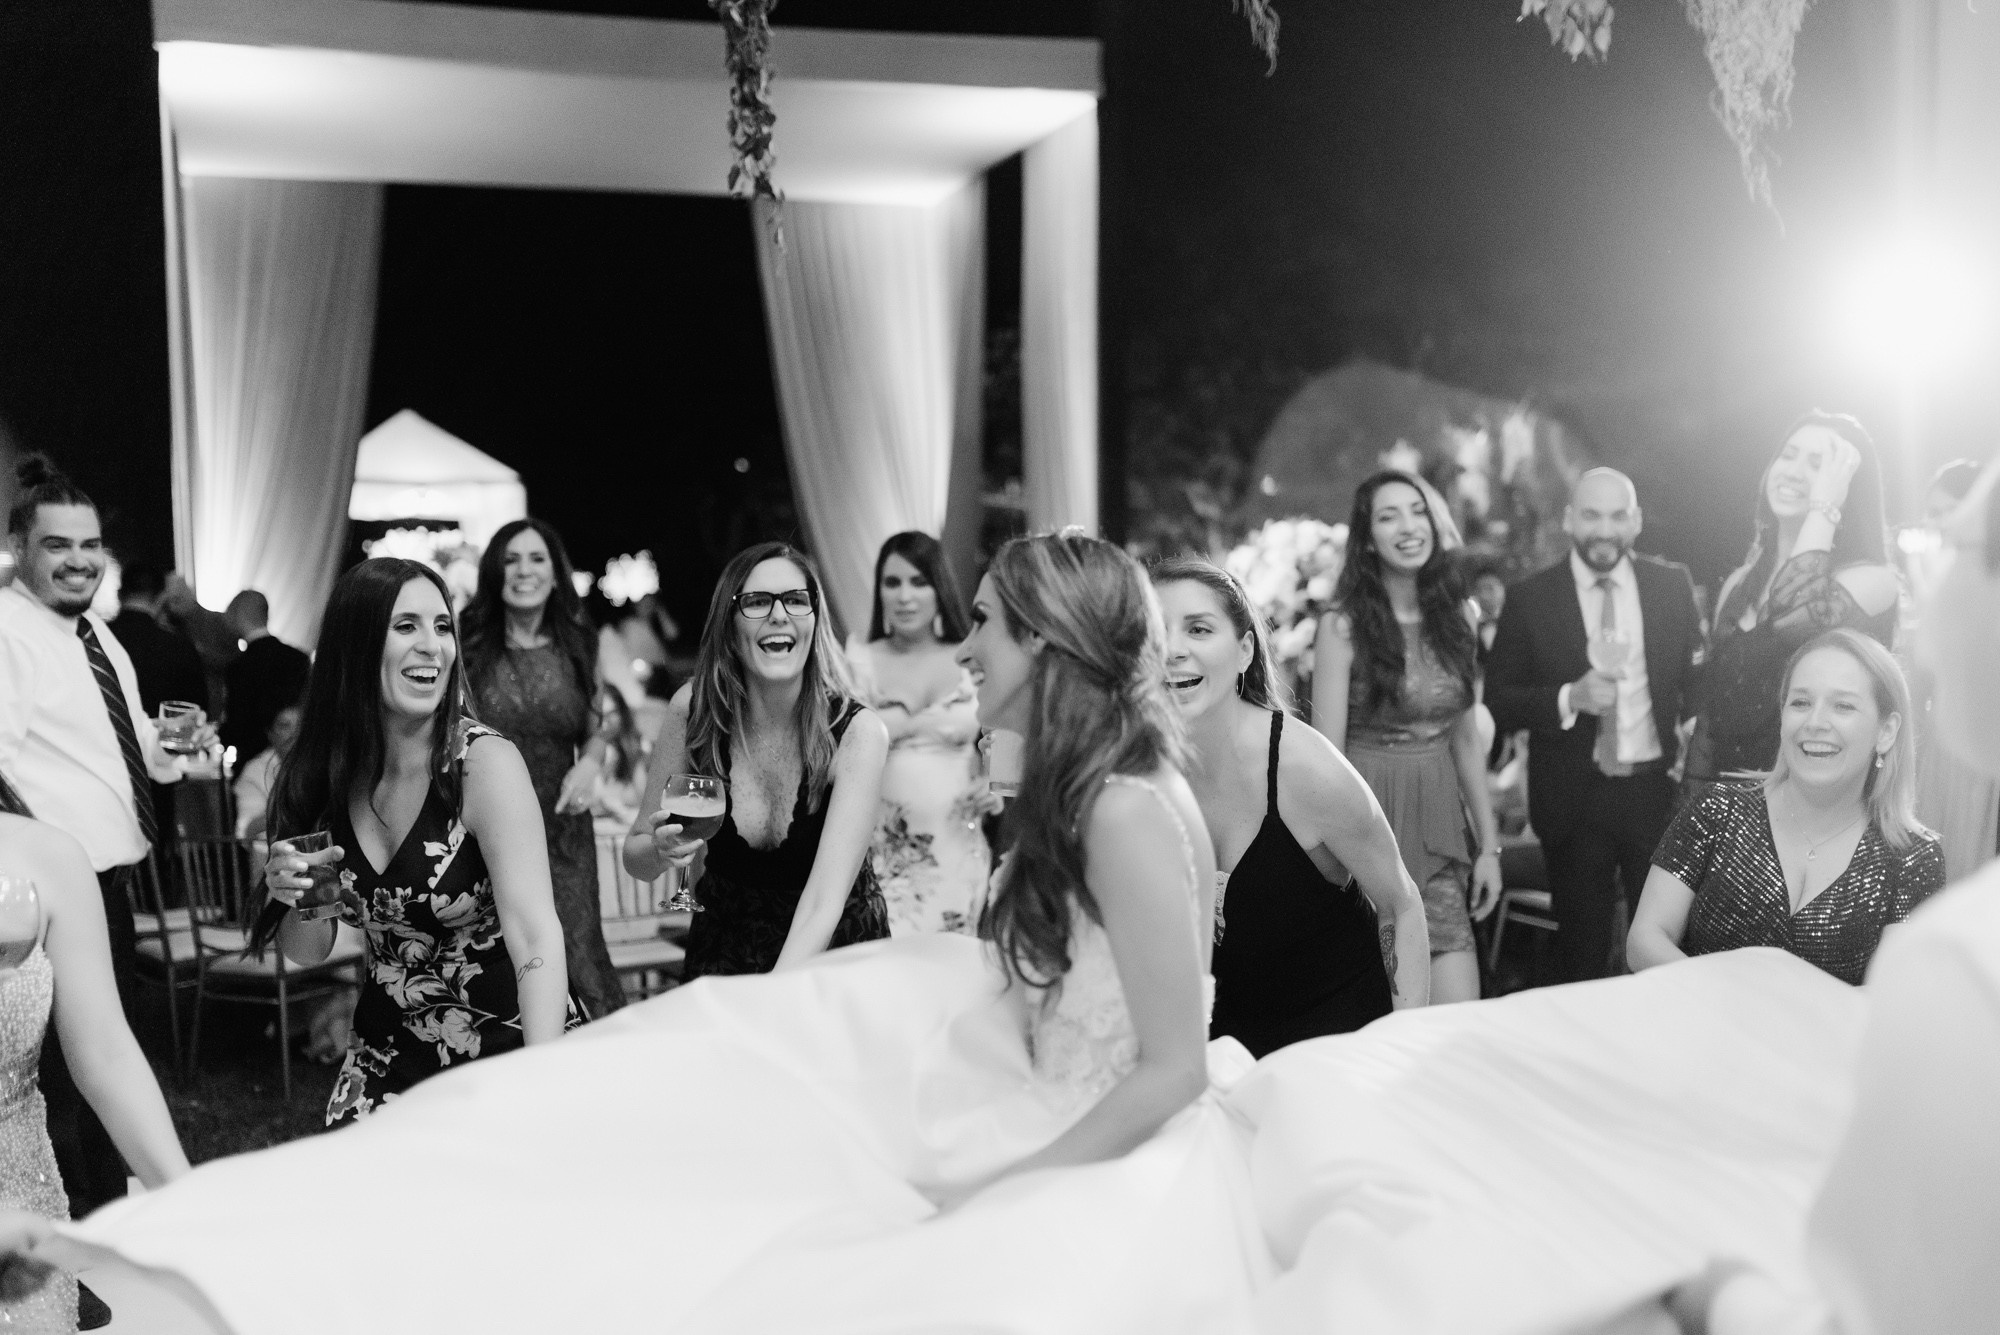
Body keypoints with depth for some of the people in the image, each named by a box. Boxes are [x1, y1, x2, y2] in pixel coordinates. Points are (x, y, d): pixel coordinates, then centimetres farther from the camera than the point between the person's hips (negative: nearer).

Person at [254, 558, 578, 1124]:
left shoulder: (485, 761, -18)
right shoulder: (323, 774, -3)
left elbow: (535, 936, -27)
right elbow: (307, 952, 6)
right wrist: (295, 896, -16)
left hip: (505, 1044, -4)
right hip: (387, 1051, 4)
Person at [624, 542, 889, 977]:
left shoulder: (857, 731, -18)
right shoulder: (693, 709, -10)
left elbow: (823, 903, -25)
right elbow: (635, 858, 1)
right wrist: (661, 850, -22)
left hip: (836, 956, -1)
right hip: (722, 953, 1)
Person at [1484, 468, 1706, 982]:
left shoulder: (1672, 585, 3)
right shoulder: (1531, 598, -3)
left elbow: (1697, 678, 11)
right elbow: (1498, 701, -4)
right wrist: (1569, 699, -20)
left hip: (1657, 788, 2)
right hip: (1574, 799, -1)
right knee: (1583, 953, 8)